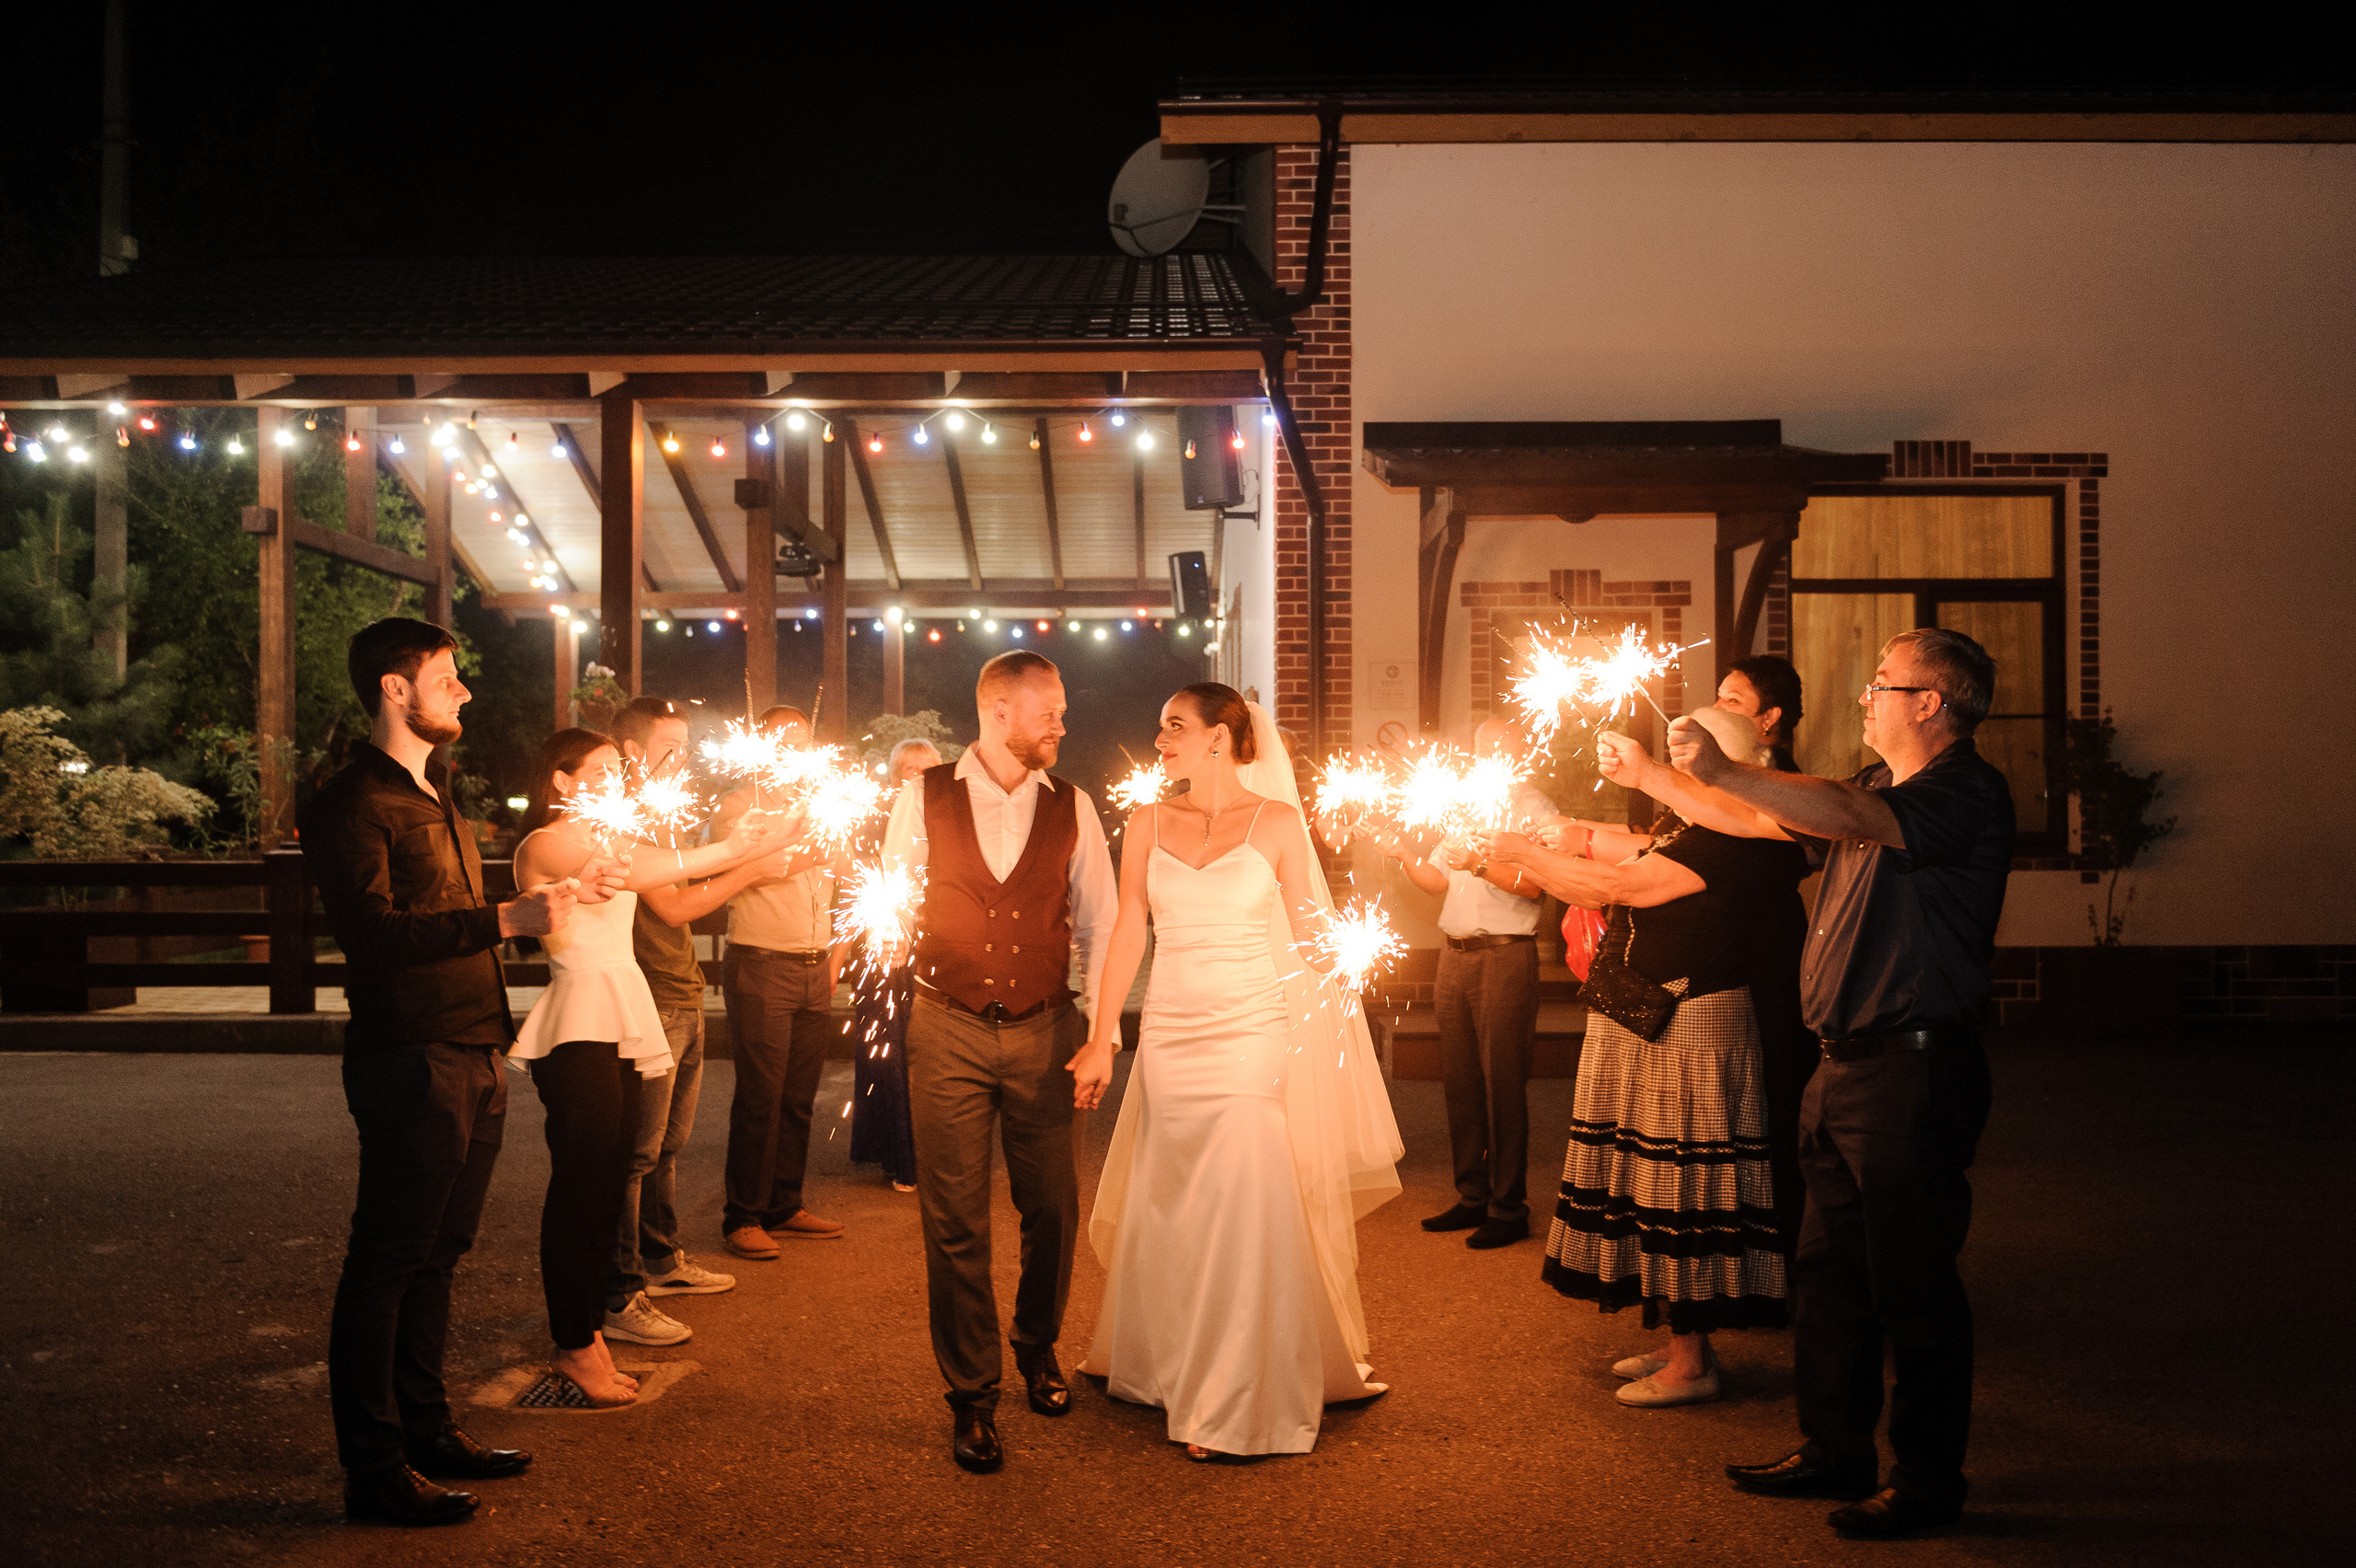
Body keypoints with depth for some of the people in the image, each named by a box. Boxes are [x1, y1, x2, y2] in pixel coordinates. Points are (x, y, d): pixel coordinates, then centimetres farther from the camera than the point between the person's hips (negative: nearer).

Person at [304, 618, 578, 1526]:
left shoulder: (432, 797, 21)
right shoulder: (354, 803, -10)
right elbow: (374, 929, -22)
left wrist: (533, 905, 20)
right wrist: (504, 921, -26)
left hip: (471, 1057, 9)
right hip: (411, 1064, -9)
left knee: (436, 1253, 16)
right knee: (386, 1263, -2)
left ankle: (426, 1429, 26)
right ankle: (373, 1468, 5)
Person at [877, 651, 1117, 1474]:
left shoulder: (1071, 807, 4)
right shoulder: (924, 797, 0)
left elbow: (1099, 925, 8)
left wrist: (1102, 1034, 2)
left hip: (1043, 1033, 2)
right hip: (948, 1032, -1)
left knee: (1052, 1207, 9)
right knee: (955, 1220, 2)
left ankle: (1038, 1349, 37)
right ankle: (971, 1395, 17)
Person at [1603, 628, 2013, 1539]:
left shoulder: (1967, 794, -13)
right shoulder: (1876, 790, 17)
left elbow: (1850, 818, -30)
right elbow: (1760, 821, 23)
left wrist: (1724, 770, -34)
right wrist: (1649, 776, 22)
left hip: (1915, 1069, -9)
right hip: (1845, 1064, 9)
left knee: (1912, 1284, 0)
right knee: (1829, 1271, 16)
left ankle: (1929, 1481, 13)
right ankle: (1836, 1452, 28)